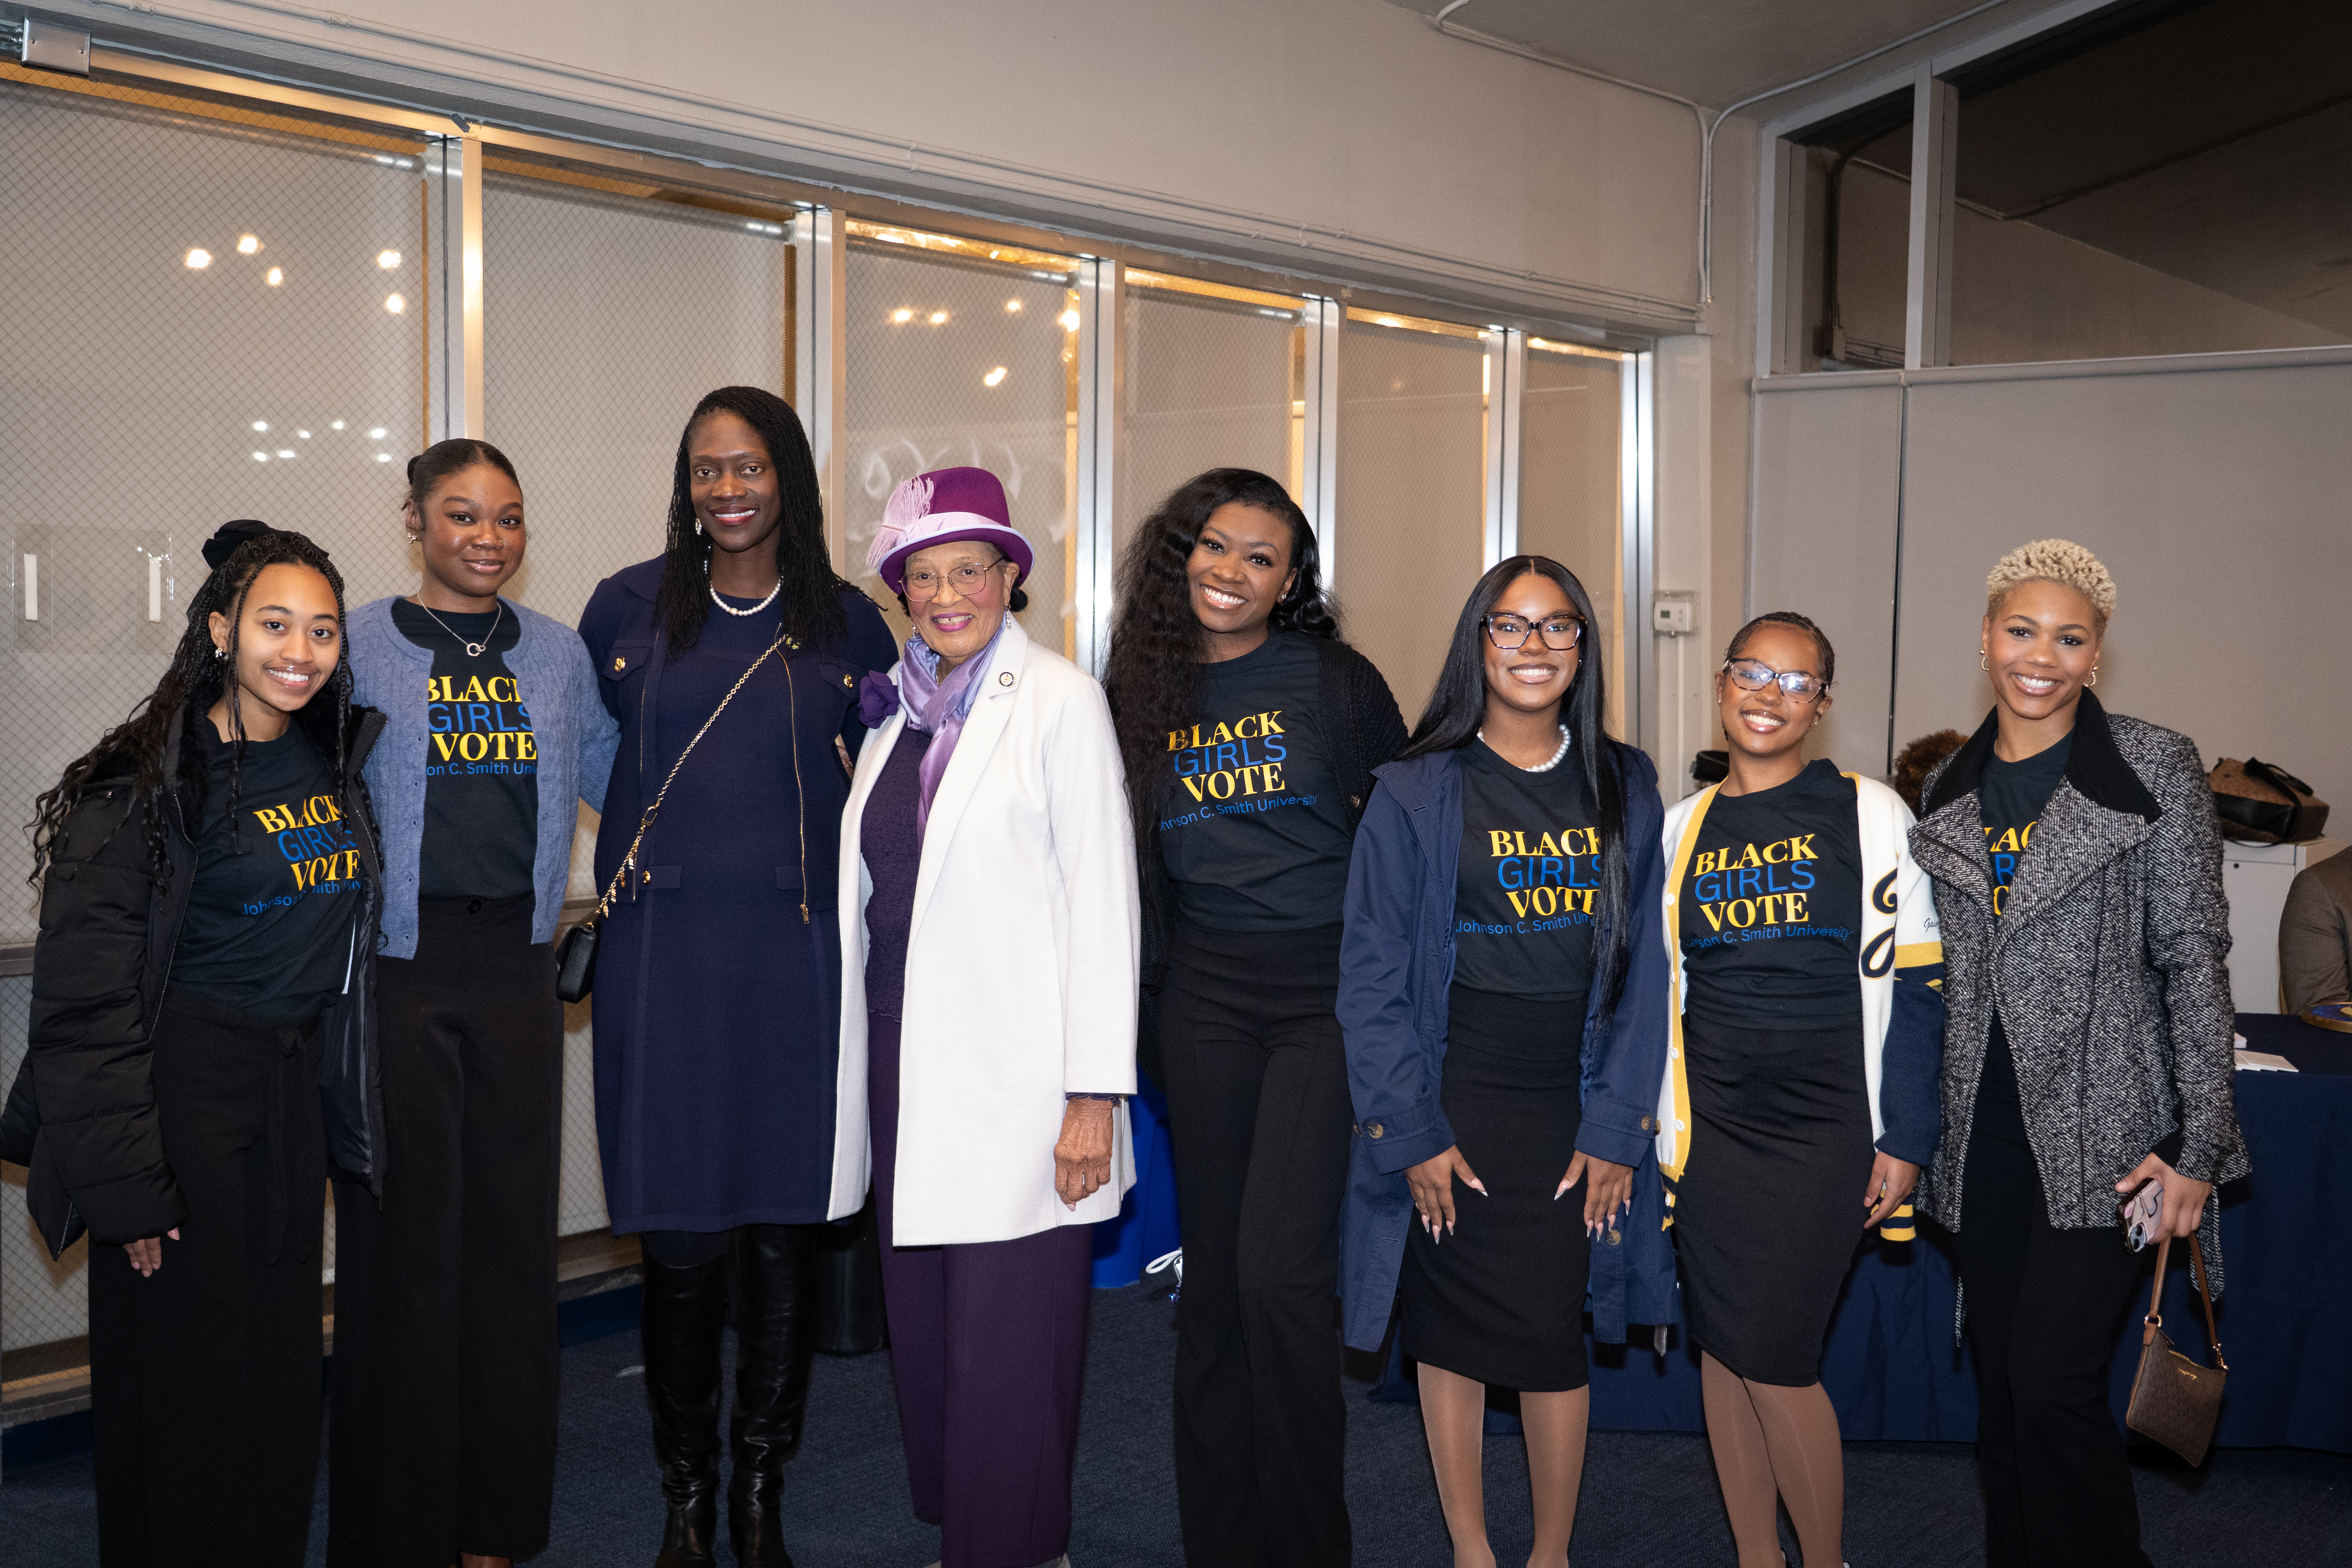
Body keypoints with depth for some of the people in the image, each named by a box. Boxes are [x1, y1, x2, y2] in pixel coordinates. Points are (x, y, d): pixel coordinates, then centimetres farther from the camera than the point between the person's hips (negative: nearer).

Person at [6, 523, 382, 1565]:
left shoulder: (337, 758, 5)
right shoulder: (145, 785, -14)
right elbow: (85, 1005, -15)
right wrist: (126, 1187, -17)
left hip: (297, 1090, 6)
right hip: (182, 1096, -6)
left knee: (284, 1363, 13)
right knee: (183, 1371, 4)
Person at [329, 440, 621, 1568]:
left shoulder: (559, 655, 12)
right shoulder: (361, 648, 1)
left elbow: (614, 778, 19)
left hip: (515, 970, 3)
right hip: (397, 968, -3)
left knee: (513, 1224, 8)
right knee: (405, 1230, 2)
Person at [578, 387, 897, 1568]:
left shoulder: (844, 622, 6)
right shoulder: (630, 607, 4)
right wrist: (646, 844, 10)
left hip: (795, 952, 1)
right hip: (663, 952, 0)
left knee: (783, 1228, 5)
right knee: (679, 1236, 0)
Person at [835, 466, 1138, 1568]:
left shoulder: (1059, 700, -6)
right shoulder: (897, 706, 13)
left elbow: (1102, 899, -10)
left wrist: (1095, 1095, -14)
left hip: (1012, 1074, -6)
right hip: (905, 1061, 6)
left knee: (1006, 1341, -2)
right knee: (922, 1324, 13)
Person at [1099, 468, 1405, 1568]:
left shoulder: (1335, 680, -3)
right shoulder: (1142, 691, 7)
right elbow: (1125, 860, 13)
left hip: (1328, 990, -4)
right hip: (1203, 997, 4)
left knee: (1282, 1267, -12)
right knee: (1213, 1271, 9)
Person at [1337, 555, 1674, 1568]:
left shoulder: (1624, 789, 6)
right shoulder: (1416, 792, -2)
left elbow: (1645, 966, 5)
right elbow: (1373, 973, -3)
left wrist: (1617, 1125, -3)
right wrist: (1411, 1133, -8)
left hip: (1576, 1104, 2)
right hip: (1454, 1096, -1)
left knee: (1553, 1334, 3)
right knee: (1451, 1329, 6)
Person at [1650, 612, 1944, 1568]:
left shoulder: (1868, 815, -2)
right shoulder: (1682, 828, 8)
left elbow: (1912, 985, -3)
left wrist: (1905, 1139, -5)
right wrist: (1645, 1122, 12)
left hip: (1820, 1129, -4)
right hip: (1706, 1127, 4)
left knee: (1775, 1360, -5)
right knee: (1721, 1348, 9)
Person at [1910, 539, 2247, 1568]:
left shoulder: (2154, 770, -4)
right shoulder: (1950, 791, 9)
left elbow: (2194, 962, -6)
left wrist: (2199, 1143, -11)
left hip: (2104, 1130, -4)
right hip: (1987, 1130, 5)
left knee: (2053, 1377, -9)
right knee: (2002, 1384, 11)